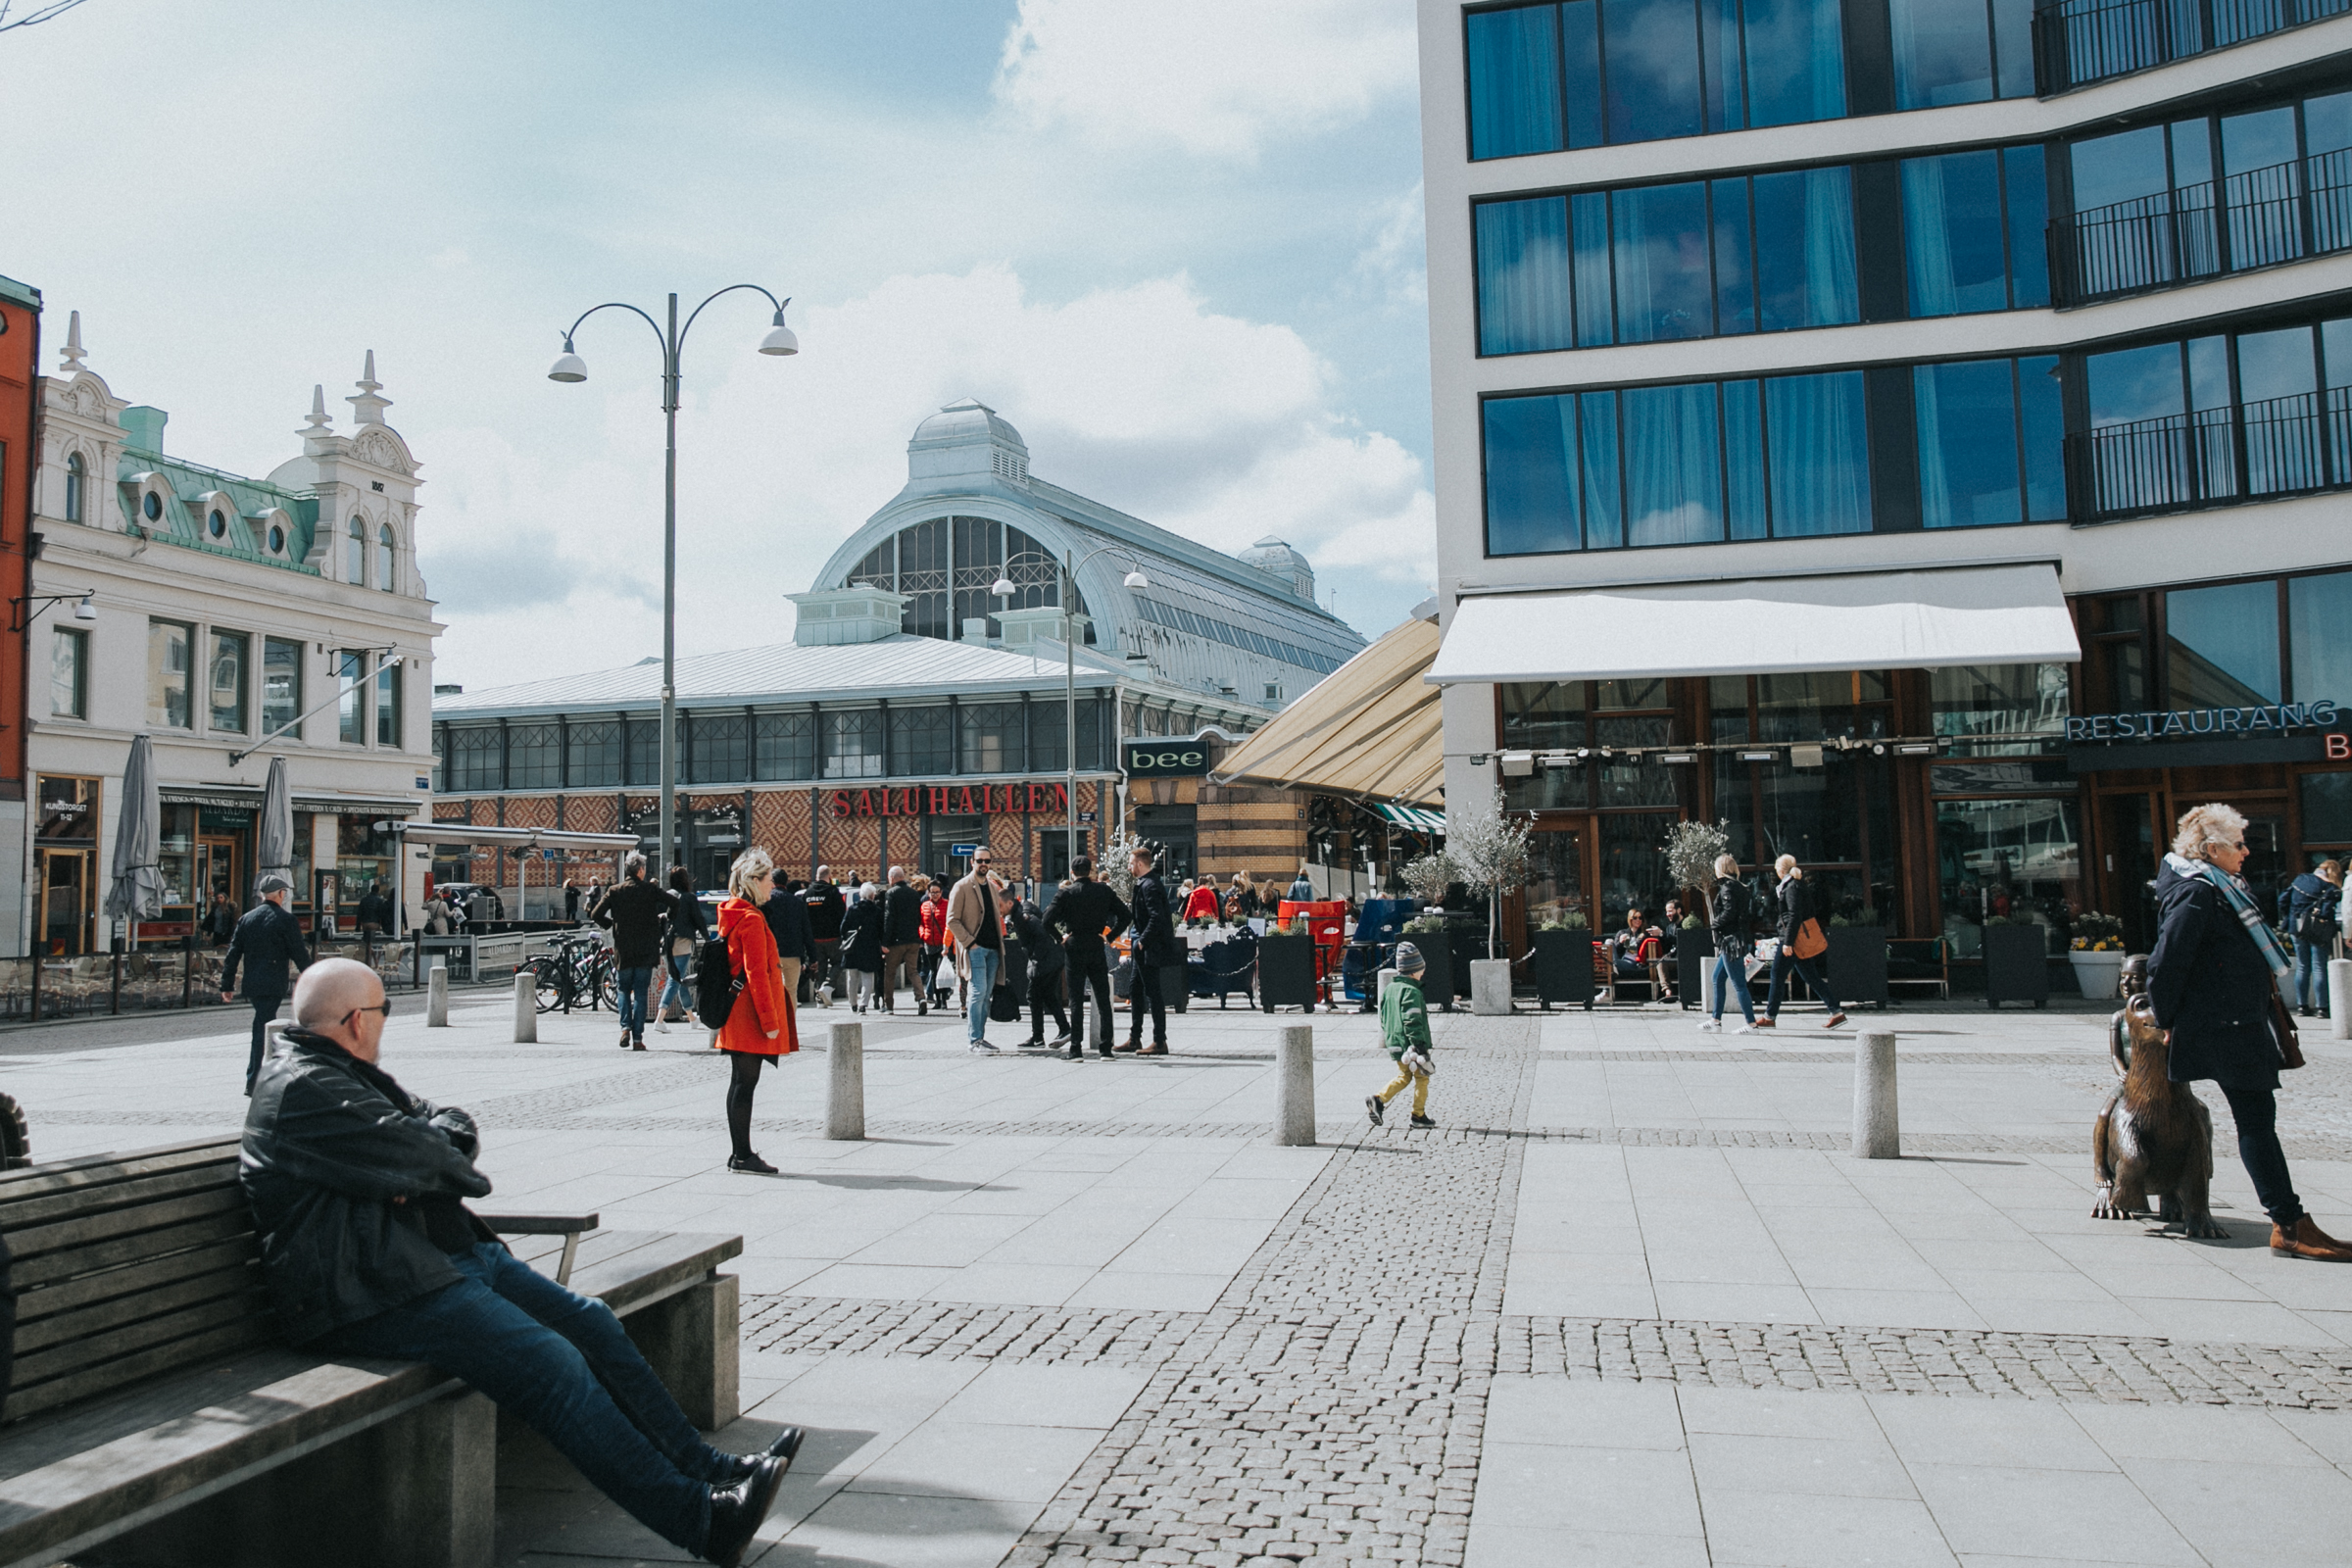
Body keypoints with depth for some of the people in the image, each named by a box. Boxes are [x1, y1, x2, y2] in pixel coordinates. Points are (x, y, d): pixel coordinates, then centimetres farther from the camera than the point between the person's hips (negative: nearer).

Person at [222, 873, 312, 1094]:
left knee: (264, 1026, 18)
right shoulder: (286, 919, -8)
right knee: (263, 1027, -4)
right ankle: (253, 1081, -5)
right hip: (273, 984, -5)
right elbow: (299, 954, -7)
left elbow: (233, 953, 7)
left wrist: (227, 985, 10)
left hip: (251, 984, 6)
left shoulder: (247, 918, 8)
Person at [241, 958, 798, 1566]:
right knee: (550, 1361, -21)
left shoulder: (351, 1075, 21)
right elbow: (413, 1157, -19)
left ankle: (707, 1467, 5)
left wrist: (422, 1152, -5)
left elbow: (460, 1127, 17)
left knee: (591, 1323, 1)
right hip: (381, 1298, -10)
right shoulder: (300, 1089, -11)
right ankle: (701, 1518, -21)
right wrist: (444, 1155, 4)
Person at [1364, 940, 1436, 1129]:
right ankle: (1419, 1115, 10)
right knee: (1421, 1078, 7)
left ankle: (1377, 1100, 3)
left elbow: (1383, 1018, 15)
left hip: (1394, 1044, 8)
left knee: (1403, 1076, 19)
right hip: (1410, 1045, -8)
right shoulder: (1412, 992, -17)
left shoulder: (1389, 989, 9)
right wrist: (1421, 1047, -20)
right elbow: (1412, 1022, -22)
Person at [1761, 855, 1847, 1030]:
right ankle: (1837, 1012, 6)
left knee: (1777, 975, -3)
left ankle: (1769, 1017, 1)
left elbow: (1794, 916, -20)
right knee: (1812, 977, 9)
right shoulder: (1800, 885, 16)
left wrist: (1787, 942, -21)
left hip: (1794, 940, -10)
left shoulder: (1792, 887, -13)